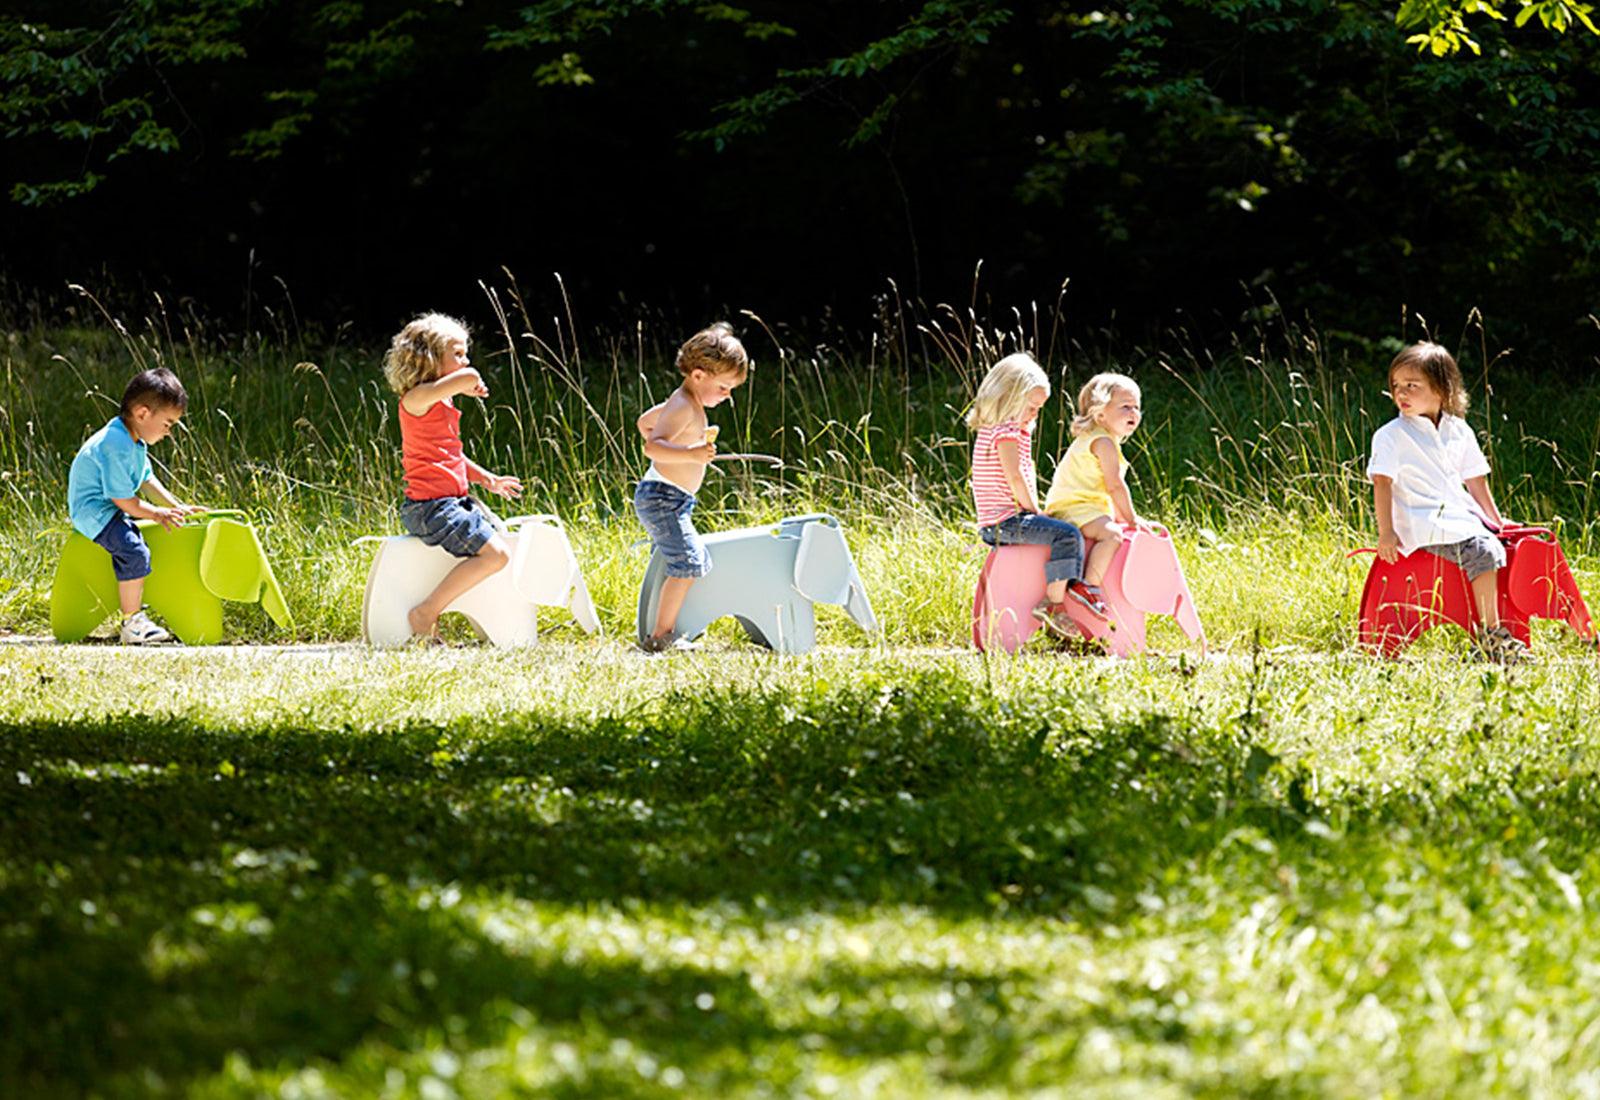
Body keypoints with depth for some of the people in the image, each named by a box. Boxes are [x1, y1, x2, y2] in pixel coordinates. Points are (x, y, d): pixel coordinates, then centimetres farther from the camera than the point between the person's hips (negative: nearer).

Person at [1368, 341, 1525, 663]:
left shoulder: (1458, 431, 12)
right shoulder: (1391, 436, -5)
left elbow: (1474, 479, 20)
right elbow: (1382, 482, -12)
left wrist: (1496, 520, 20)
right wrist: (1386, 532, -20)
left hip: (1462, 515, 7)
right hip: (1423, 523, -7)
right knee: (1483, 551, -26)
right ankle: (1490, 634, -25)